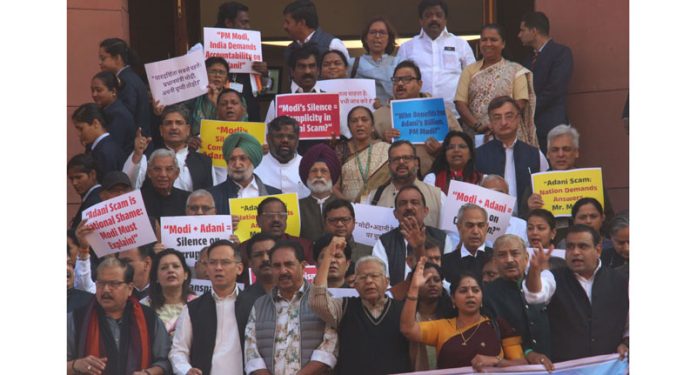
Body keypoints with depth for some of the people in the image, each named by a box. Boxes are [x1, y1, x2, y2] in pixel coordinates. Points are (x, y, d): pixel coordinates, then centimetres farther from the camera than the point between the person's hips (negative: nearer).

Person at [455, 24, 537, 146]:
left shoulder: (515, 70, 7)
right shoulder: (470, 70, 13)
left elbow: (520, 104, -1)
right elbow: (460, 103, 4)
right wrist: (477, 125, -11)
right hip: (475, 136, 2)